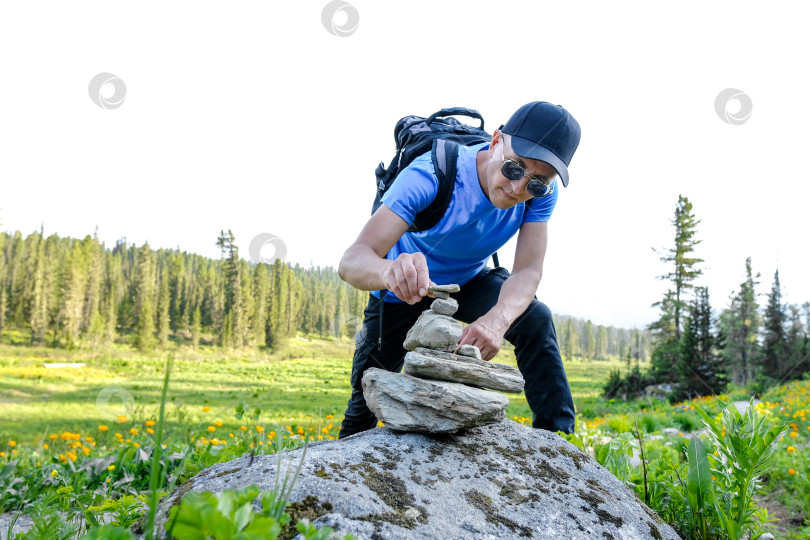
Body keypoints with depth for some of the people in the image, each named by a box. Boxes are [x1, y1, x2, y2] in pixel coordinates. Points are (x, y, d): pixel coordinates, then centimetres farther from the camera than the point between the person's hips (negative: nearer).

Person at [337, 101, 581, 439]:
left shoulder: (542, 190, -25)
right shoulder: (430, 175, -38)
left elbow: (528, 271, -29)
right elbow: (352, 261, -45)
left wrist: (497, 320, -52)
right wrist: (390, 271, -70)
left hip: (470, 282, 3)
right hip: (405, 288, -2)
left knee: (536, 319, -24)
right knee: (369, 393, 1)